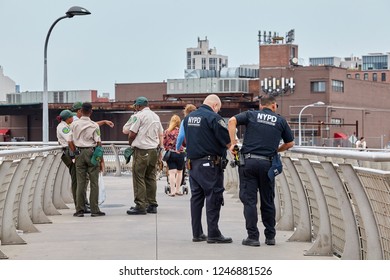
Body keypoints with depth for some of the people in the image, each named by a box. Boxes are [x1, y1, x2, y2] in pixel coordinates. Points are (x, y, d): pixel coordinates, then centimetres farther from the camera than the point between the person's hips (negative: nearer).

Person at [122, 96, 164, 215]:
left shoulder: (138, 116, -9)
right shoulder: (156, 116, 15)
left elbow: (129, 132, -9)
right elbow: (161, 134, 18)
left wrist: (130, 143, 9)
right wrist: (160, 149, 22)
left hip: (141, 151, -7)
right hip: (154, 150, 7)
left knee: (139, 178, -4)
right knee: (151, 178, 11)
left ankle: (140, 206, -6)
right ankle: (152, 205, 12)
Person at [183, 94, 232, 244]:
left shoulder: (188, 117, 12)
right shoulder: (213, 117, -13)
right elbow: (227, 141, -14)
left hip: (192, 163, 8)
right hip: (210, 164, -7)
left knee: (196, 197, 11)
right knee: (213, 198, -3)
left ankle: (197, 233, 14)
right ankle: (213, 234, -4)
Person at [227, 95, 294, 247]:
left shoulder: (251, 115, 9)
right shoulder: (280, 120, 11)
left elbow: (232, 121, -7)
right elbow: (290, 143, 17)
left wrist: (233, 142, -5)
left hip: (248, 161, -1)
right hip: (268, 163, 1)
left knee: (249, 200, 2)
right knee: (267, 201, 12)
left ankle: (253, 237, -2)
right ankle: (270, 236, 17)